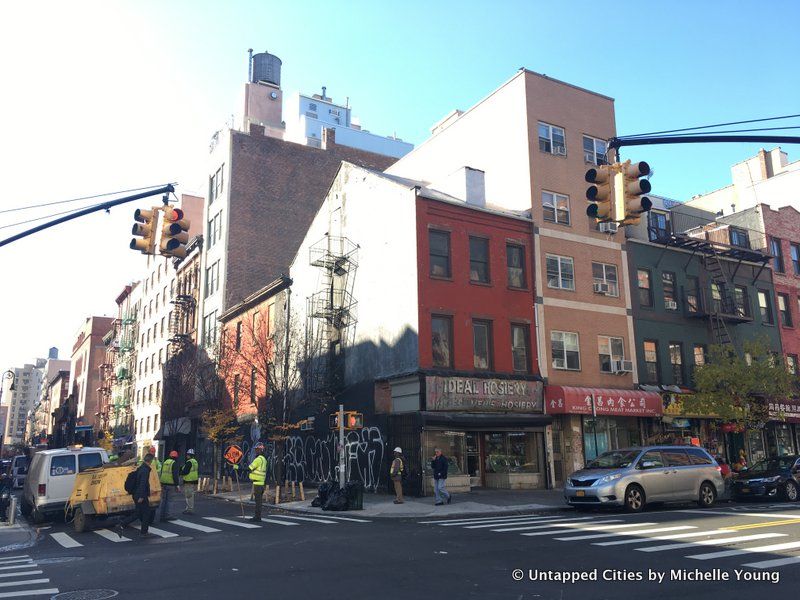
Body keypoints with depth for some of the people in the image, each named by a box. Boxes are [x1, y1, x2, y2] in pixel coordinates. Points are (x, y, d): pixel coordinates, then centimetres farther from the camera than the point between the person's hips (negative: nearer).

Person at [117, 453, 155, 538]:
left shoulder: (140, 468, 12)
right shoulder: (145, 470, -18)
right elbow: (143, 484, -25)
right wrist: (141, 497, -26)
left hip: (136, 495, 9)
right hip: (141, 496, -9)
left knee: (137, 514, 15)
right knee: (146, 513, 6)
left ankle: (121, 525, 4)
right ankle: (144, 532, 14)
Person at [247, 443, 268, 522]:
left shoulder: (259, 459, -15)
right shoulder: (264, 459, 17)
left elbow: (249, 468, -17)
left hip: (257, 483, -10)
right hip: (261, 482, 10)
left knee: (258, 500, -7)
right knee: (259, 500, 12)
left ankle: (257, 516, -5)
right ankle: (257, 516, 16)